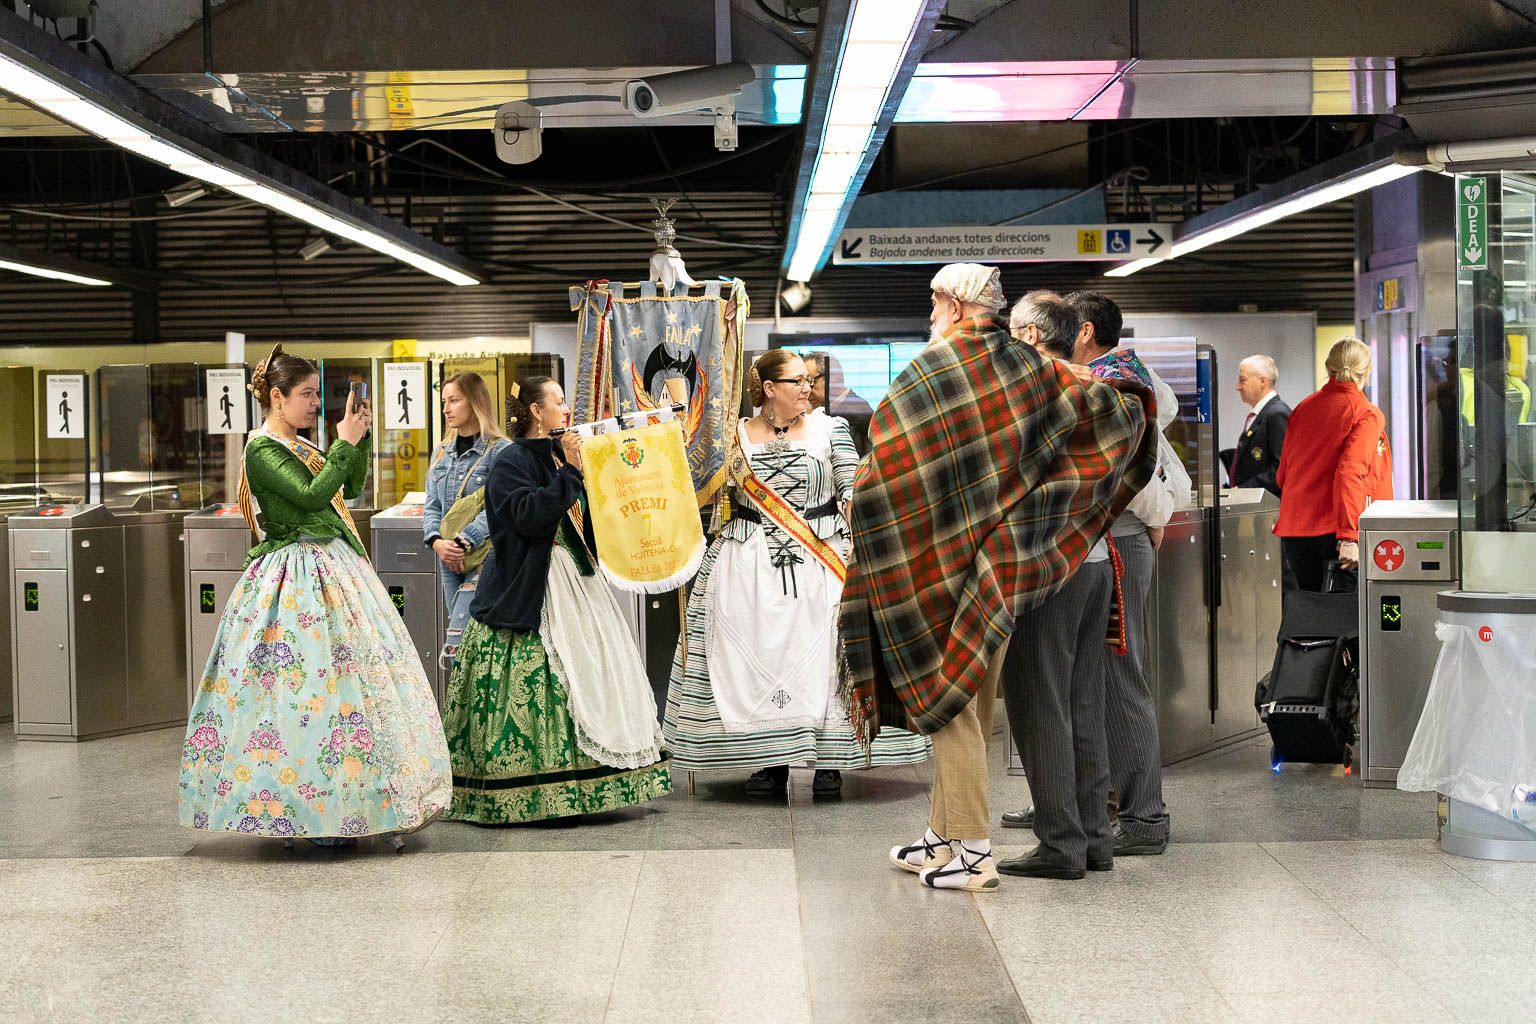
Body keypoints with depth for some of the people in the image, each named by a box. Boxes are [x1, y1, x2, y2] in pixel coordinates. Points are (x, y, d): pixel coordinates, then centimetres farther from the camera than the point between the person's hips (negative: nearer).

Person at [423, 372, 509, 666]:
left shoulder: (499, 450, -7)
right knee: (460, 644, 9)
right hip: (448, 560, 7)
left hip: (484, 556, -7)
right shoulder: (442, 453, 15)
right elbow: (432, 506, 11)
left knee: (456, 648, -17)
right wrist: (437, 541, -9)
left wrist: (463, 543, -22)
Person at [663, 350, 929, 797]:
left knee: (821, 652, -3)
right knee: (757, 655, -1)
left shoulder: (831, 428, 5)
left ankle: (830, 759, 4)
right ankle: (770, 760, 7)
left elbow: (852, 491, 1)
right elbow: (720, 499, 13)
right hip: (752, 567, 1)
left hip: (820, 560, -1)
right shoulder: (736, 436, 7)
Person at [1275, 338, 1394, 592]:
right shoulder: (1366, 414, -5)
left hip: (1293, 530, 5)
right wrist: (1348, 536, -23)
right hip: (1333, 532, -5)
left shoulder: (1303, 408, 10)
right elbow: (1351, 473, -18)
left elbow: (1282, 475, 13)